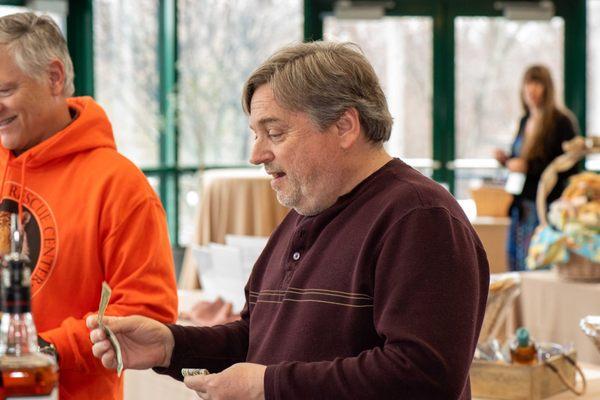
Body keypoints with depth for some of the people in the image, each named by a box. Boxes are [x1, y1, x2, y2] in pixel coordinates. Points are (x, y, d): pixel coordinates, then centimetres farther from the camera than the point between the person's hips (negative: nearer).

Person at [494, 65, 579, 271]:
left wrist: (528, 167, -18)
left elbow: (569, 168, -13)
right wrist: (506, 159, 5)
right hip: (521, 206, 8)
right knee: (515, 263, 6)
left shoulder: (560, 122, -8)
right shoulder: (525, 121, 15)